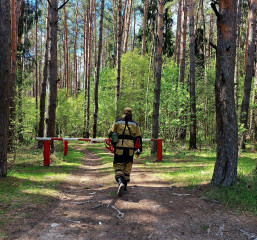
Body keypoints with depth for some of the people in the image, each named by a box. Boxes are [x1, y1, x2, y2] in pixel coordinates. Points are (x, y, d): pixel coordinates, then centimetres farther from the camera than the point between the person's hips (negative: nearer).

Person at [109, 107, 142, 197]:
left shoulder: (117, 122, 8)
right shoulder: (135, 124, 11)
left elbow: (111, 134, 8)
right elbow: (138, 138, 11)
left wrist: (111, 146, 20)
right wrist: (139, 150, 18)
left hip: (119, 148, -1)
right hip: (130, 149, 1)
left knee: (118, 166, 4)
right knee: (127, 168, 13)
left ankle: (120, 182, -23)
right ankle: (125, 188, 18)